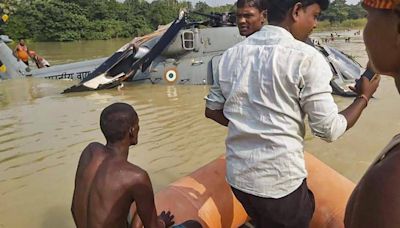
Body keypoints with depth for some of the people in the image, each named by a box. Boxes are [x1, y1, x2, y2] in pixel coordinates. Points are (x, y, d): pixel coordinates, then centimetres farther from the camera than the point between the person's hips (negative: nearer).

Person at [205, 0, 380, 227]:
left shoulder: (232, 54, 1)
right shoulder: (306, 58, -15)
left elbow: (212, 110, 9)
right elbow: (330, 129, -12)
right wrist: (364, 97, 4)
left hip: (238, 175, 5)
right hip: (280, 182, -5)